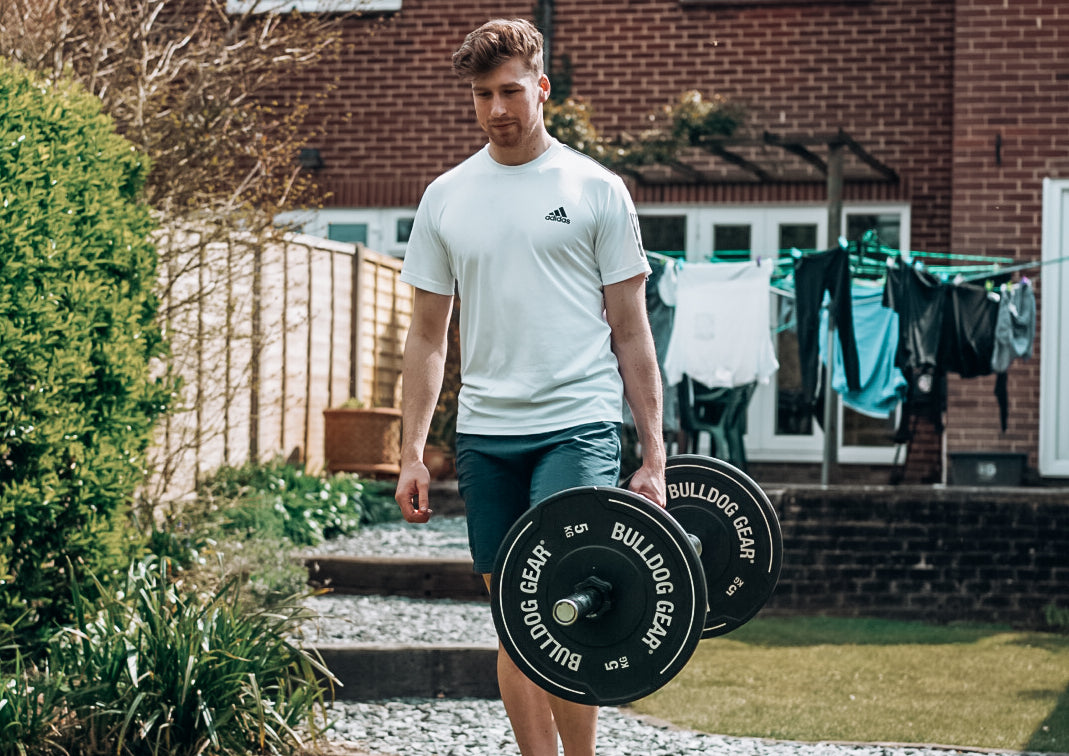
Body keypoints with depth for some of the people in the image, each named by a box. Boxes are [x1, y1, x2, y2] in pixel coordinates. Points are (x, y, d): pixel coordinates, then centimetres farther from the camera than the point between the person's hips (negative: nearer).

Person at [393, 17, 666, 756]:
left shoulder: (596, 190, 2)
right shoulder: (446, 197, 11)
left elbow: (631, 329, 3)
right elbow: (429, 335, 15)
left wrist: (654, 456, -1)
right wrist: (412, 453, 8)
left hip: (578, 426, -4)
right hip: (485, 432, 4)